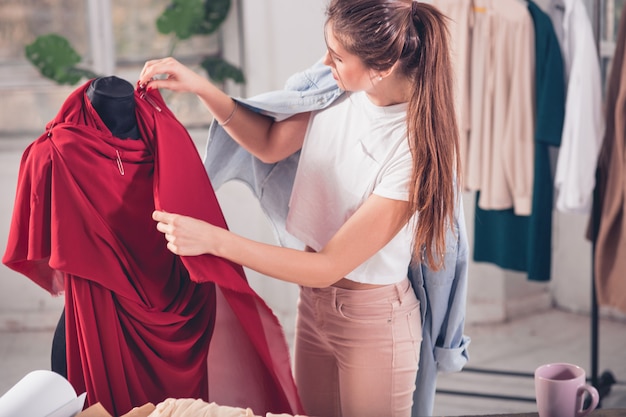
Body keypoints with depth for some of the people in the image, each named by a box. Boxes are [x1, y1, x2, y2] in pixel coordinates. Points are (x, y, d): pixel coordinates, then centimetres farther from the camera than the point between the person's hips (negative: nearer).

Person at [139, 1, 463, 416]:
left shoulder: (417, 146, -29)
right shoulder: (336, 89, -13)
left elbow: (330, 266, -27)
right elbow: (271, 144, 4)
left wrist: (214, 239, -28)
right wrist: (200, 86, -9)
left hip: (373, 319, -6)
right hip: (314, 302, 6)